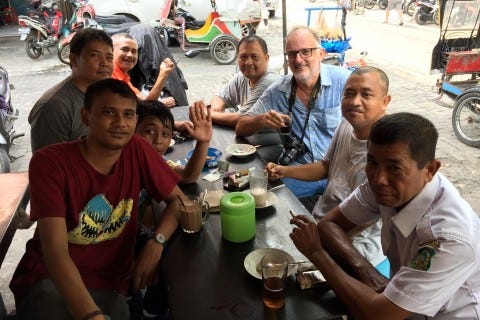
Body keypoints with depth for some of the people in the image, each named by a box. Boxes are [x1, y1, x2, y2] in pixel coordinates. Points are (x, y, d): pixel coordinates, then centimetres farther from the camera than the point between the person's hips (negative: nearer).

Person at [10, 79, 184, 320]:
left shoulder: (137, 150, -6)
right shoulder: (49, 162, -16)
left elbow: (177, 199, 2)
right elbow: (55, 250, -22)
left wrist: (157, 242, -17)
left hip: (108, 284, 4)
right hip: (48, 277, -3)